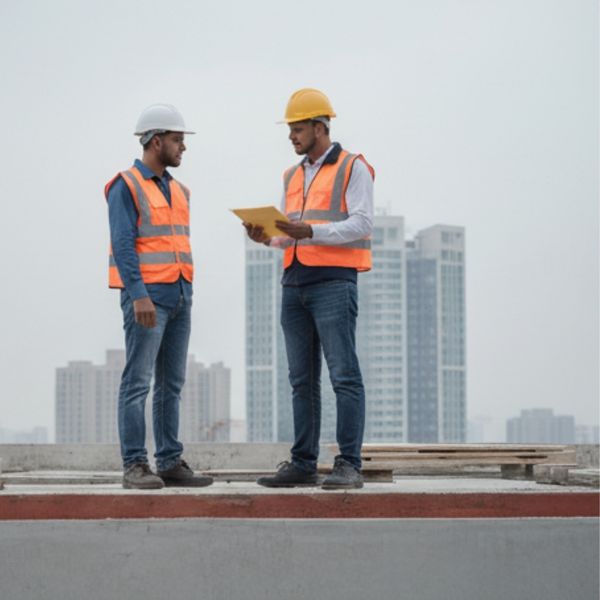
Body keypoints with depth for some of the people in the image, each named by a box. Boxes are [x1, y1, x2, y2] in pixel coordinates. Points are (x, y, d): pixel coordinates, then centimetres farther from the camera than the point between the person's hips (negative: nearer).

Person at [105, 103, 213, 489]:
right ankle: (135, 466, -6)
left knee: (172, 384, 7)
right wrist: (139, 296, -22)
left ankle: (171, 463, 10)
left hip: (180, 296, 8)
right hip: (146, 295, -8)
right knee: (138, 382, -7)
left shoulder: (177, 190, 17)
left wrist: (187, 295, 16)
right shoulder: (126, 187, -6)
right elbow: (123, 246, -14)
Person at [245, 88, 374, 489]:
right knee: (303, 379, 7)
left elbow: (361, 224, -12)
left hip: (334, 280, -7)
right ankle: (303, 464, 9)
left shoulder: (353, 168, -1)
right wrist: (268, 238, -1)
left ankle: (349, 466, -9)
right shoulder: (293, 177, 20)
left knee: (344, 376, -9)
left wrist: (310, 231, -22)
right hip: (295, 283, 7)